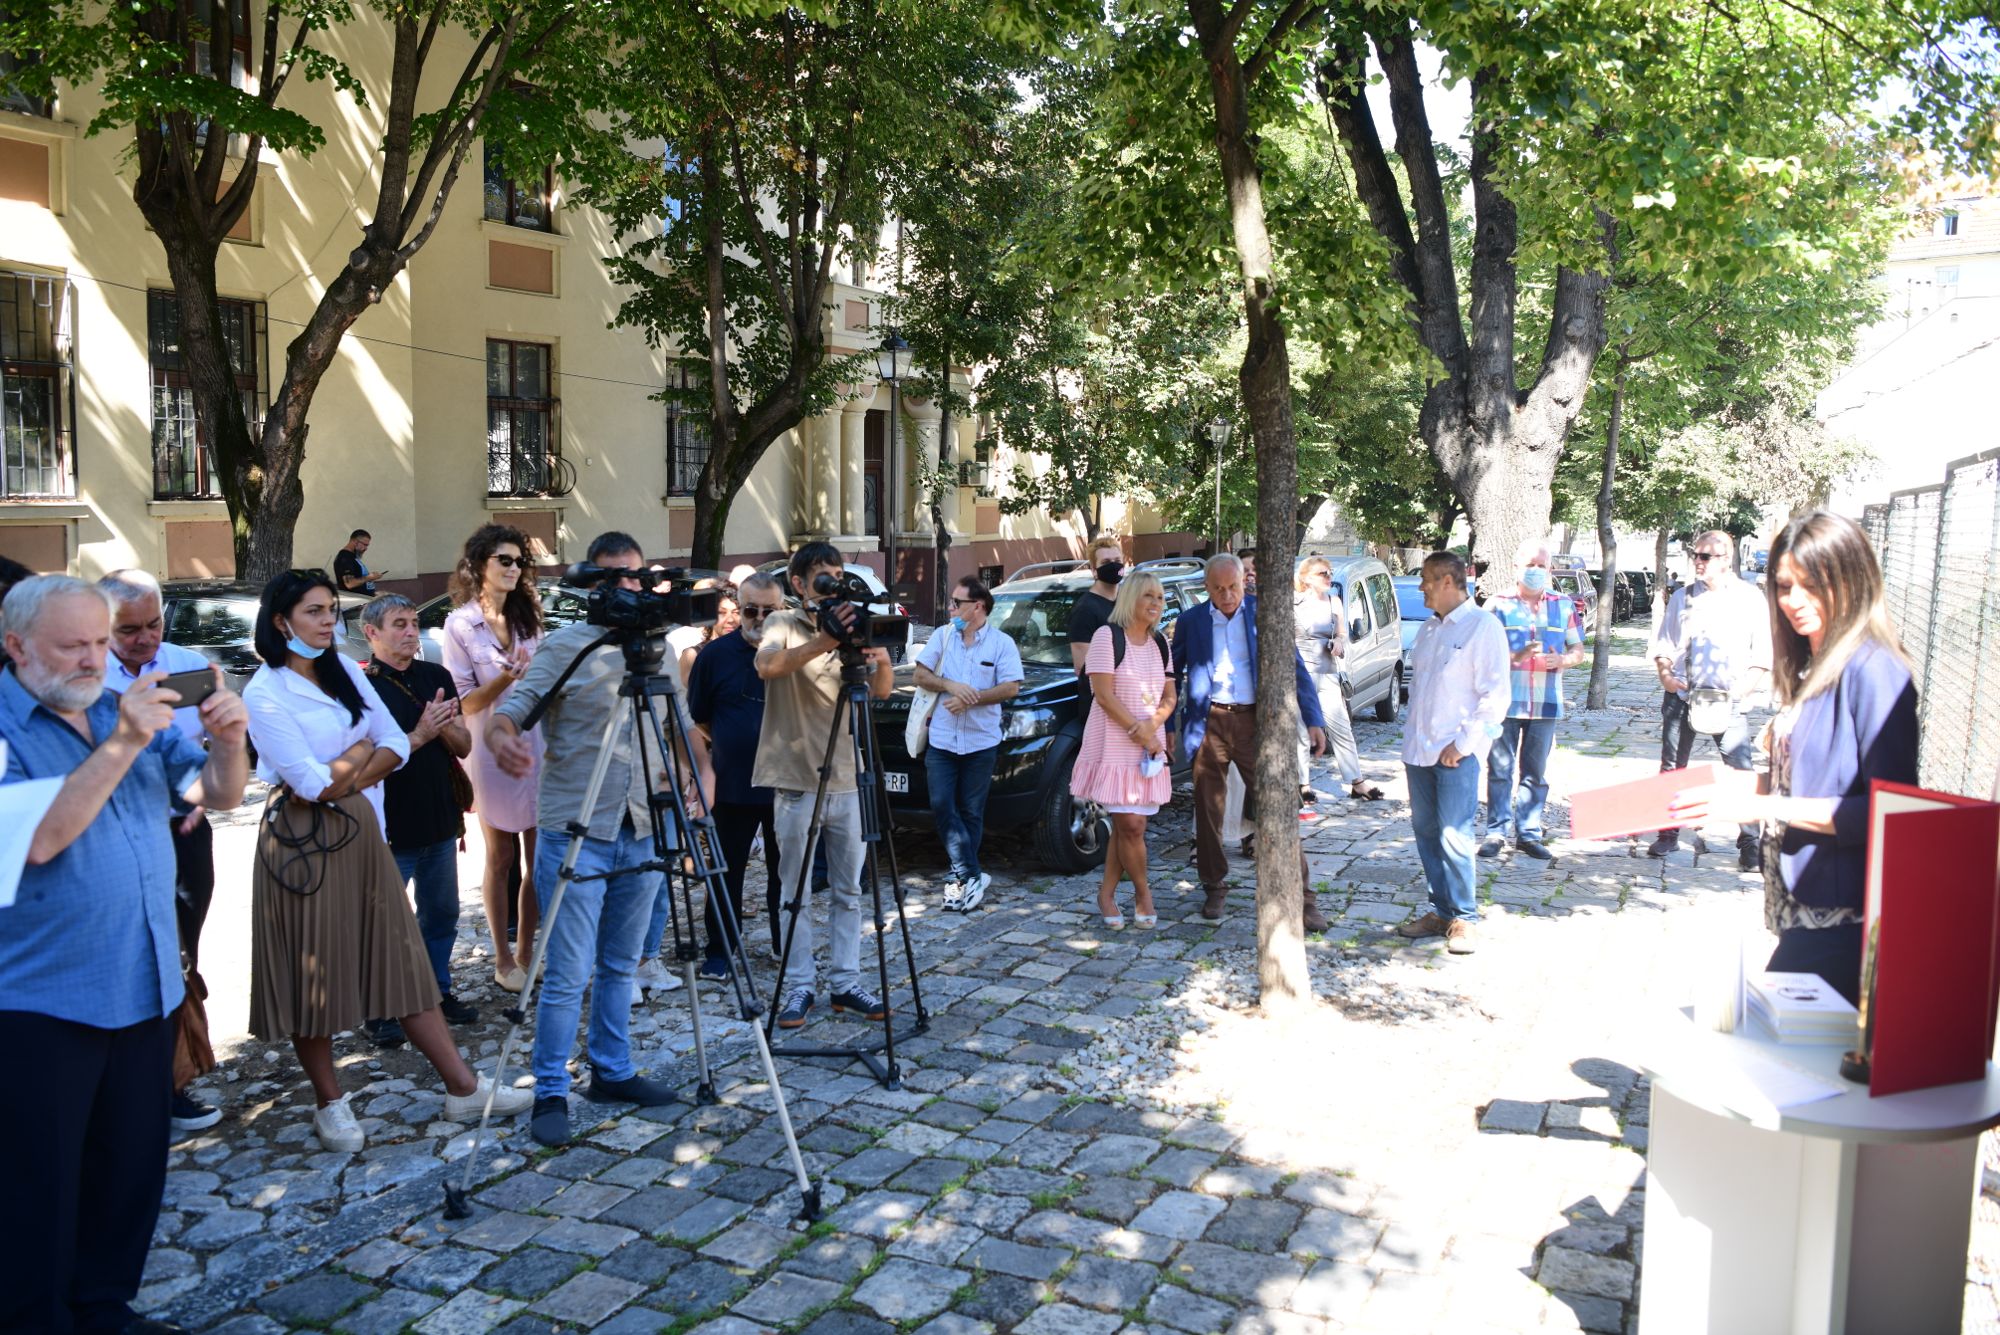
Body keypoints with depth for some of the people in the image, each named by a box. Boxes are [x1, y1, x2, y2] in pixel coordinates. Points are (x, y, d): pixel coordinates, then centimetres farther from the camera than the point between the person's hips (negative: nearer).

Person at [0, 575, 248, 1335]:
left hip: (145, 987, 6)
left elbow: (220, 795, 6)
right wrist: (122, 745, -28)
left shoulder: (132, 708, 8)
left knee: (130, 1171, 16)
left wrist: (227, 738, -14)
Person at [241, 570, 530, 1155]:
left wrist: (345, 777, -12)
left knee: (399, 957, 7)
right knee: (313, 970, 4)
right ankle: (330, 1103, 20)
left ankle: (463, 1087, 8)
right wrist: (362, 748, -3)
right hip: (303, 843, -6)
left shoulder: (345, 670, 8)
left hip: (360, 832, 6)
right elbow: (311, 783, -18)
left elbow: (396, 744, 3)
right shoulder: (264, 693, -10)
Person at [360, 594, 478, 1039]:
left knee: (442, 915, 16)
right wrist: (418, 736, -25)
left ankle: (438, 993, 31)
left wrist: (445, 726, -14)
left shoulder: (437, 677, 5)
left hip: (440, 822, 6)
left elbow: (463, 747, 5)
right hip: (390, 830, -6)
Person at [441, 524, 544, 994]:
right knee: (501, 858, 6)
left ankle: (526, 951, 18)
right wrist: (508, 675, -21)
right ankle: (503, 959, 18)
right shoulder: (460, 624, -5)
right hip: (493, 752, -4)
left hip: (538, 748, 4)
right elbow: (464, 702, -9)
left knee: (539, 857, 5)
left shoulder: (528, 616, 9)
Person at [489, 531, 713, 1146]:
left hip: (641, 833, 5)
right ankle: (551, 1094, 11)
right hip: (575, 835, -5)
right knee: (568, 975, -2)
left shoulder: (660, 651, 11)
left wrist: (694, 772, -2)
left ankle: (612, 1072, 30)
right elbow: (512, 706, -14)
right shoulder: (564, 647, -5)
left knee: (620, 967, 16)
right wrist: (501, 736, -38)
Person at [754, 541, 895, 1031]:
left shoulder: (849, 628, 8)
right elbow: (768, 665, -26)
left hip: (848, 783, 4)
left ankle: (846, 983, 17)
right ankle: (800, 987, 13)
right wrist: (823, 642, -41)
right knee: (796, 894, 5)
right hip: (796, 783, -4)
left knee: (848, 892, 9)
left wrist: (881, 659, -23)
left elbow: (881, 692, -1)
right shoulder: (783, 625, -3)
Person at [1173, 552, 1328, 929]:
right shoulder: (1191, 622, 6)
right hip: (1210, 724, 2)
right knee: (1208, 813, 9)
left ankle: (1302, 897, 0)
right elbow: (1174, 675, 14)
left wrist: (1313, 720, -7)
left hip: (1254, 721, -2)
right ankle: (1214, 888, 26)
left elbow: (1295, 668, 1)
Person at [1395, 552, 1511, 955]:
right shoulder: (1428, 630, 15)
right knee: (1426, 832, 10)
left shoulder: (1483, 627, -9)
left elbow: (1496, 695, -12)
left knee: (1454, 838, -7)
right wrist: (1411, 736, 11)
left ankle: (1464, 918, 5)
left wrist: (1463, 743, -15)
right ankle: (1441, 911, 21)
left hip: (1456, 754, -7)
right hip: (1419, 750, 8)